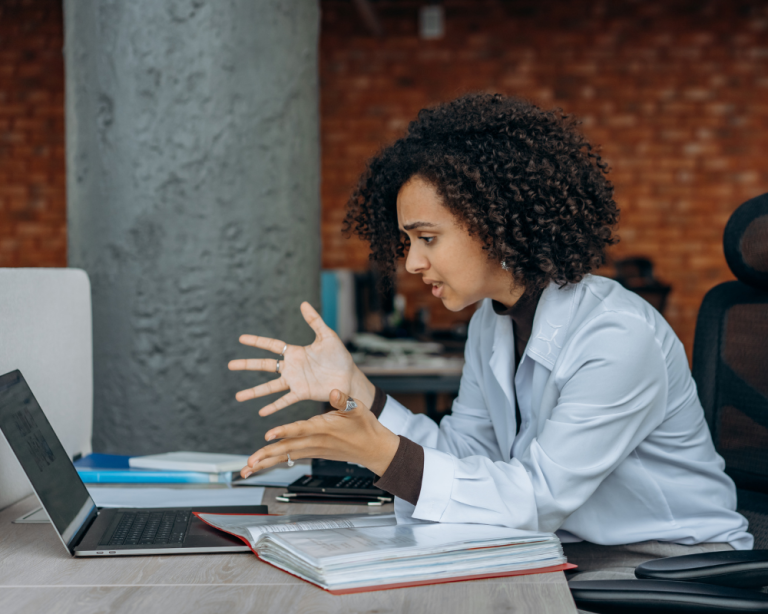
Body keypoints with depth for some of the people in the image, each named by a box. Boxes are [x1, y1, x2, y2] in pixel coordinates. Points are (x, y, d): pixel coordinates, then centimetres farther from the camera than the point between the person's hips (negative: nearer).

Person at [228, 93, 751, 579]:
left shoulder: (618, 339, -24)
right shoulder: (492, 322, 2)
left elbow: (540, 498, -26)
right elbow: (465, 456, 1)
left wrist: (381, 453, -33)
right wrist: (353, 388, -10)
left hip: (676, 563, -6)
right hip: (565, 552, 7)